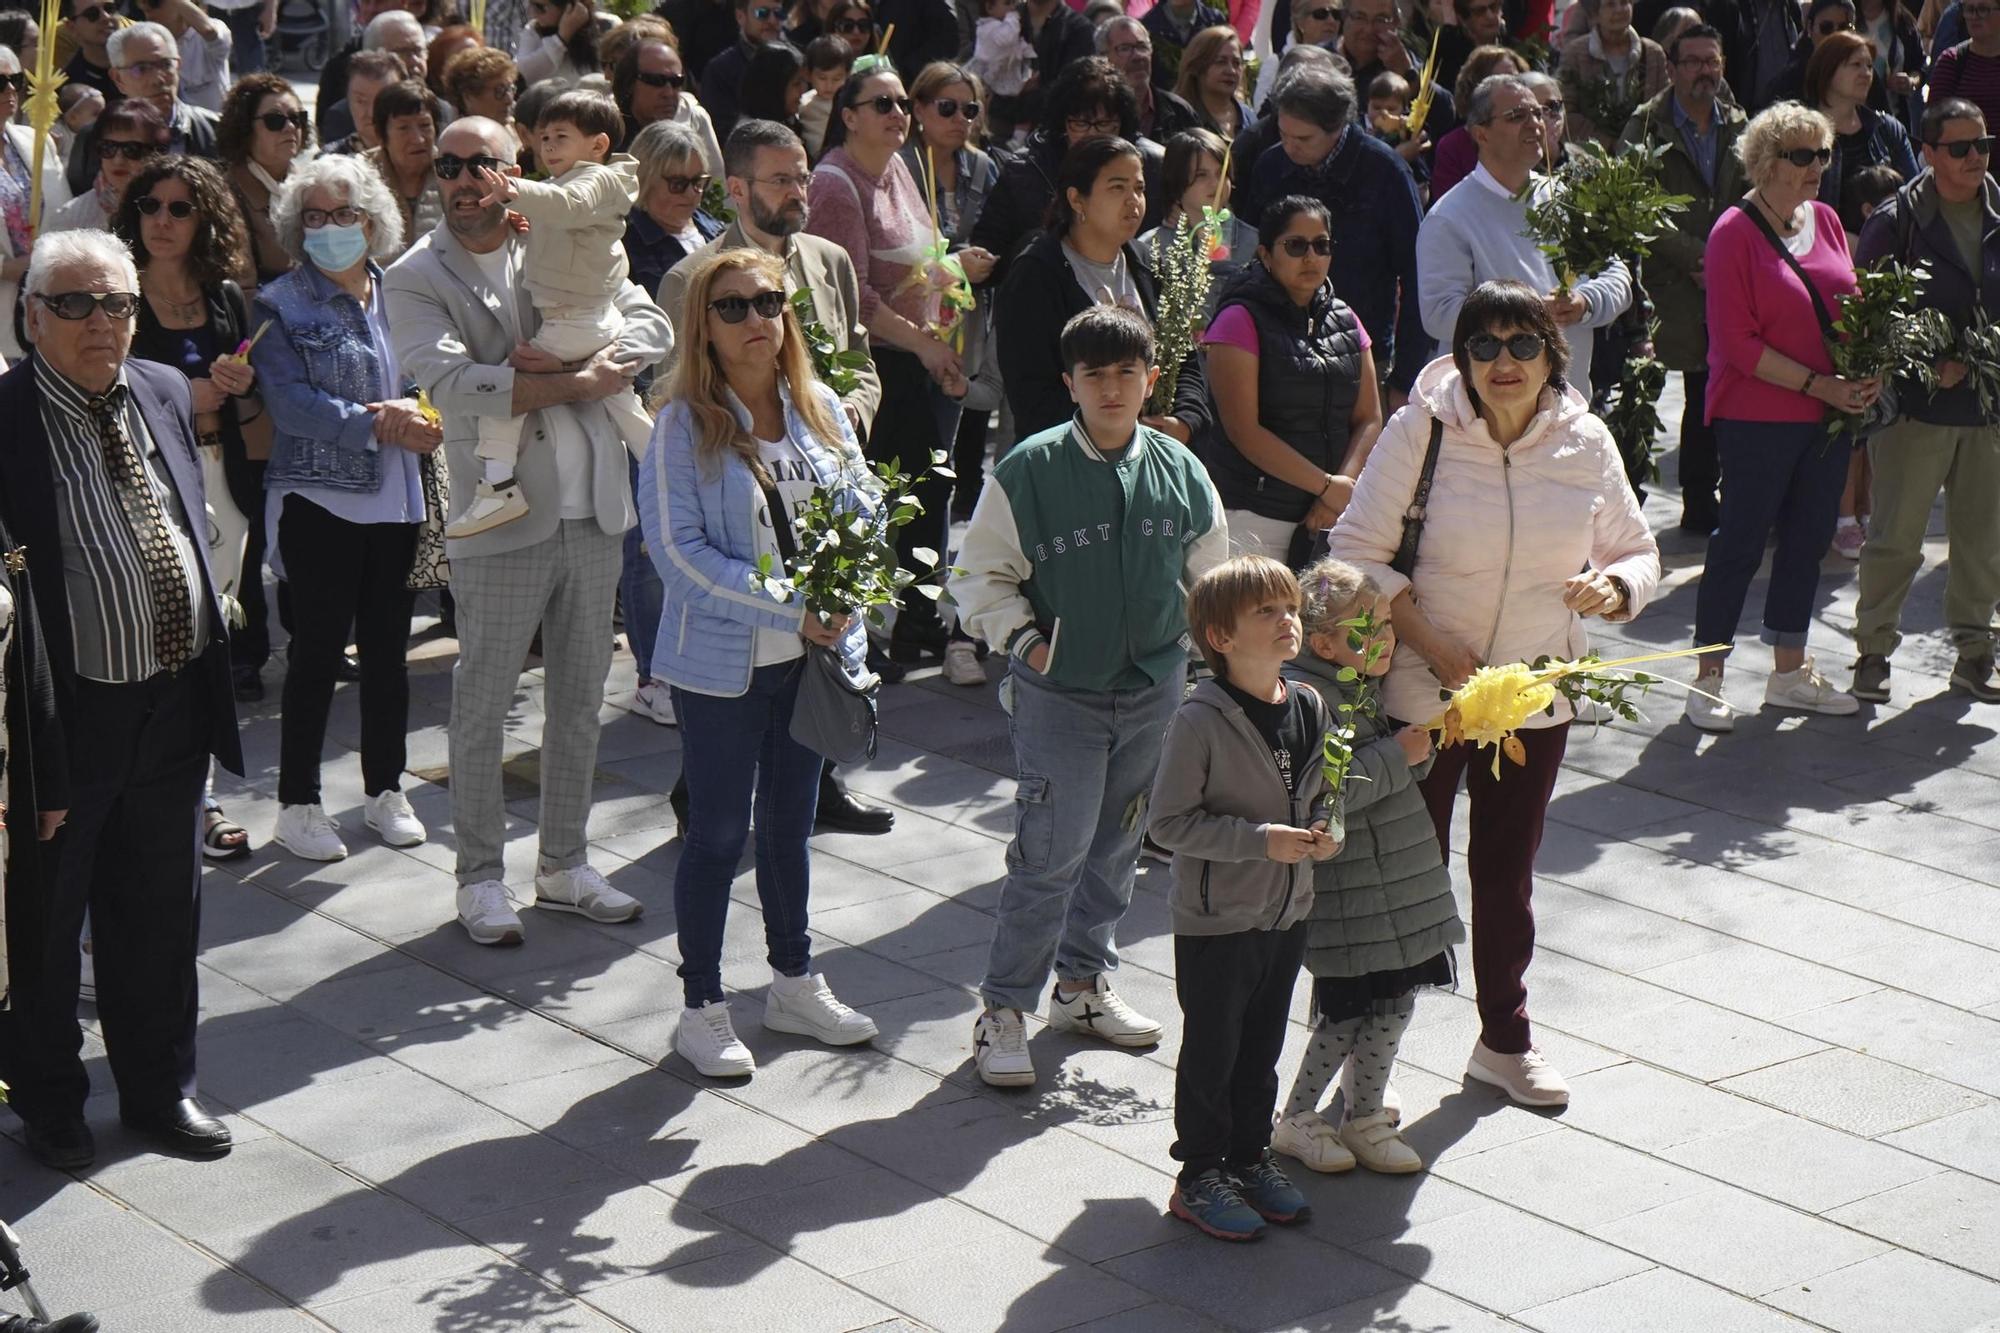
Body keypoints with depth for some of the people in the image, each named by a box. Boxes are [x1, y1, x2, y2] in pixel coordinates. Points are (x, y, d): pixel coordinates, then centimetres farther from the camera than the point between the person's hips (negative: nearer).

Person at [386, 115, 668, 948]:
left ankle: (564, 863, 25)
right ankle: (480, 876, 14)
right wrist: (581, 384, -17)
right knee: (484, 704, 2)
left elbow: (650, 327, -1)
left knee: (581, 696, 12)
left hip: (593, 512, 5)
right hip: (501, 520, -4)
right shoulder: (416, 279, -5)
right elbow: (452, 380, -20)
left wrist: (560, 365, -18)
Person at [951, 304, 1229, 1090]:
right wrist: (1022, 639, -12)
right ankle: (1004, 1007, 4)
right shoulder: (1028, 471, -12)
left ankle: (1082, 982, 33)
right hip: (1060, 693, -4)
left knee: (1117, 846, 15)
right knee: (1053, 851, -9)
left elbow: (1211, 577, 14)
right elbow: (981, 575, -2)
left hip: (1155, 691, 5)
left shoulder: (1181, 471, 1)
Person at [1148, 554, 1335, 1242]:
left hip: (1288, 912, 6)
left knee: (1263, 1045, 17)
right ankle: (1201, 1173, 19)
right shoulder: (1200, 722, -19)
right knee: (1211, 1049, 6)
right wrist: (1258, 840, -23)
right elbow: (1168, 822, -18)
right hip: (1217, 919, -6)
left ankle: (1252, 1155, 32)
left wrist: (1321, 830, -6)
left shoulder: (1311, 708, 0)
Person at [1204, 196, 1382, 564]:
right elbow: (1243, 430, -11)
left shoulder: (1345, 322, 15)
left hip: (1334, 518, 5)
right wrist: (1327, 486, -13)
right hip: (1254, 516, -5)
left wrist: (1345, 485, -8)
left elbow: (1369, 419, 11)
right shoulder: (1241, 320, -3)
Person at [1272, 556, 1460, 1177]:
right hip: (1346, 895, -8)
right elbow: (1326, 795, -26)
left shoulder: (1378, 687, 10)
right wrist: (1396, 756, -20)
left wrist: (1422, 746, 2)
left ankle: (1364, 1113, 25)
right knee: (1347, 1010, -2)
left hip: (1400, 882, 8)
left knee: (1397, 997, 11)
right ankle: (1294, 1120, 16)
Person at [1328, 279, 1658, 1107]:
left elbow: (1637, 552, 8)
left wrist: (1614, 588, -16)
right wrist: (1433, 647, -18)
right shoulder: (1421, 429, -12)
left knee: (1509, 868, 16)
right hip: (1421, 690, -3)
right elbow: (1358, 552, -10)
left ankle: (1504, 1039, 32)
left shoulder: (1584, 442, -2)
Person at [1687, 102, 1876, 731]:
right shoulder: (1735, 232, -12)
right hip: (1758, 416, -7)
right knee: (1742, 541, -1)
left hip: (1829, 416, 7)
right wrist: (1818, 385, -18)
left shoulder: (1825, 221, 9)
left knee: (1808, 538, 13)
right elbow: (1737, 342, -15)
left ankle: (1790, 672, 24)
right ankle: (1708, 679, 9)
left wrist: (1866, 372, -2)